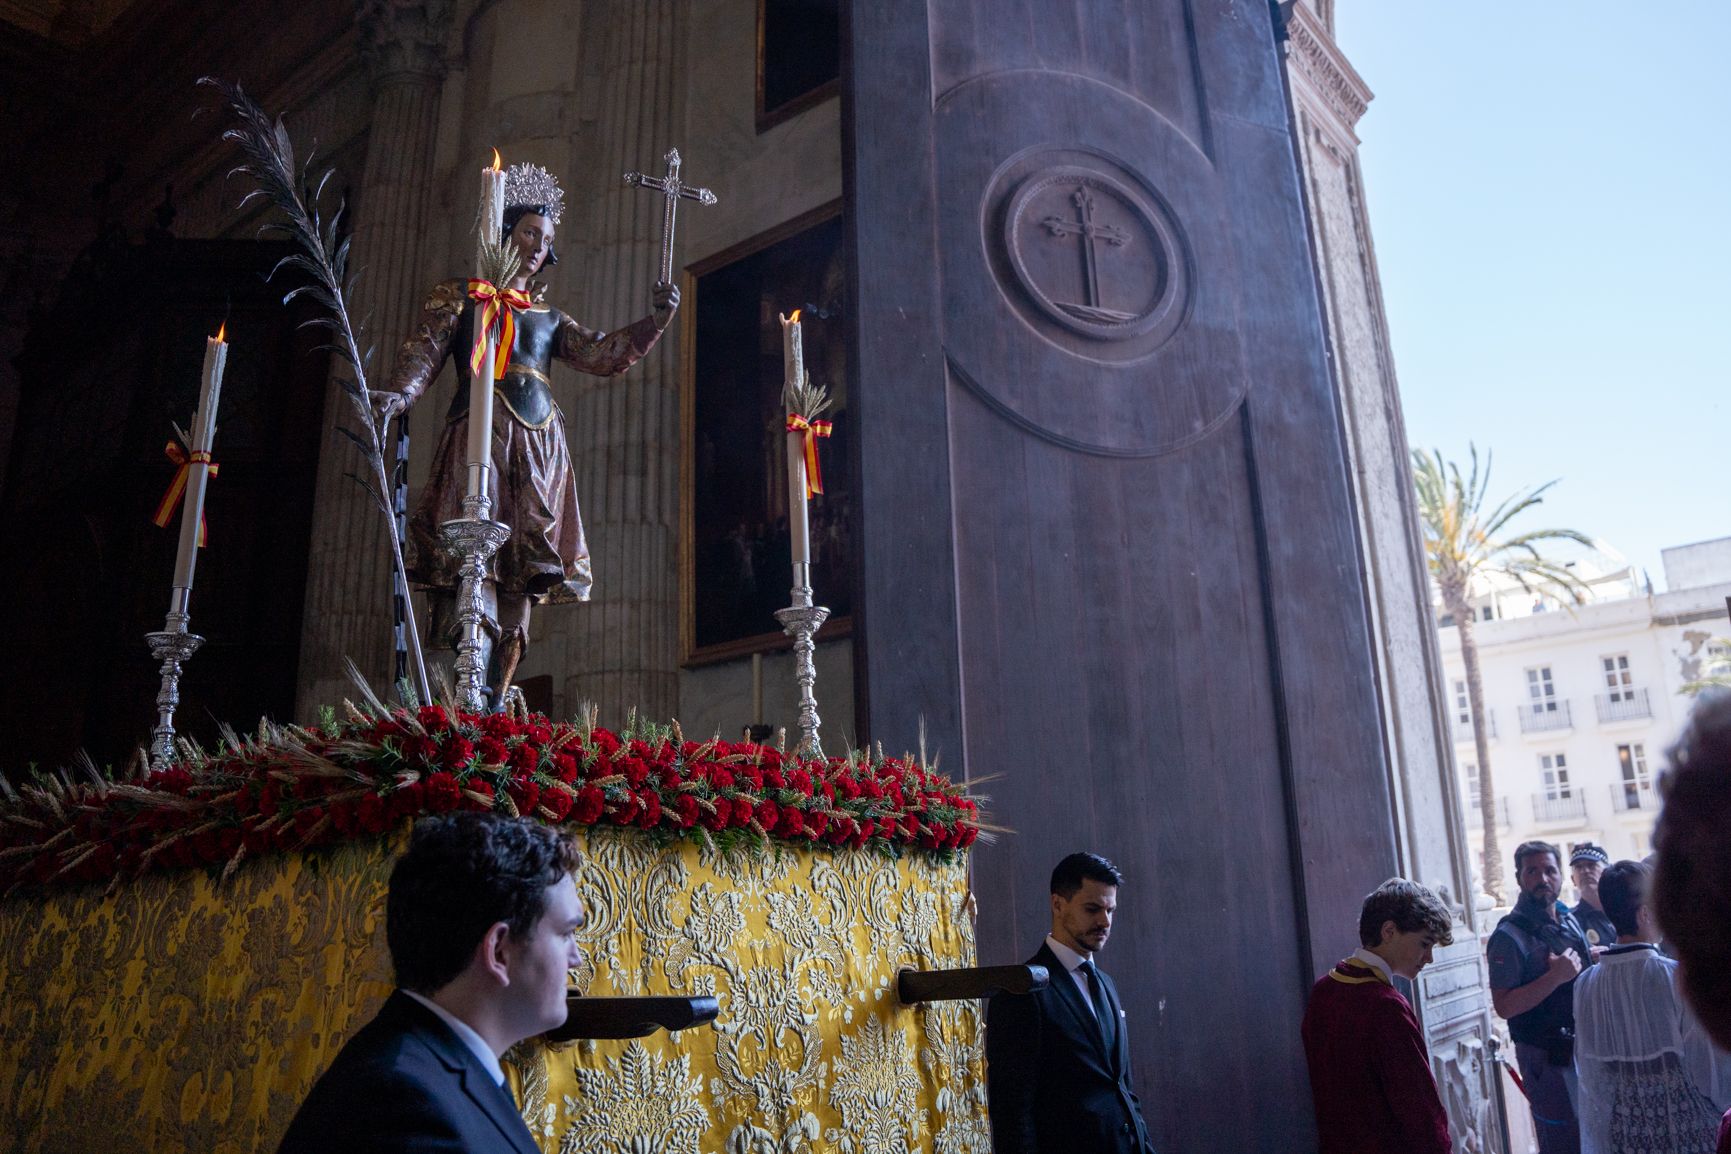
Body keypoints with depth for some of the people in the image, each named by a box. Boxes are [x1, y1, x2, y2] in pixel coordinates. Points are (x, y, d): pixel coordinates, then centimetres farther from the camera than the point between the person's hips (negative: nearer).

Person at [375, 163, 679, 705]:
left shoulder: (549, 318, 27)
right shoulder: (458, 294, 15)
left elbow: (601, 354, 15)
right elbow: (424, 352, 2)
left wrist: (657, 319, 4)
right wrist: (399, 394, -18)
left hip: (540, 445, 4)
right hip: (481, 433, -4)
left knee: (523, 577, -4)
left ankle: (494, 706, -4)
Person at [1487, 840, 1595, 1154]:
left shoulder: (1570, 920, 8)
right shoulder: (1509, 936, -16)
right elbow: (1504, 1005, -21)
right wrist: (1555, 977, -27)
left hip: (1583, 1046, 7)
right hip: (1546, 1055, -7)